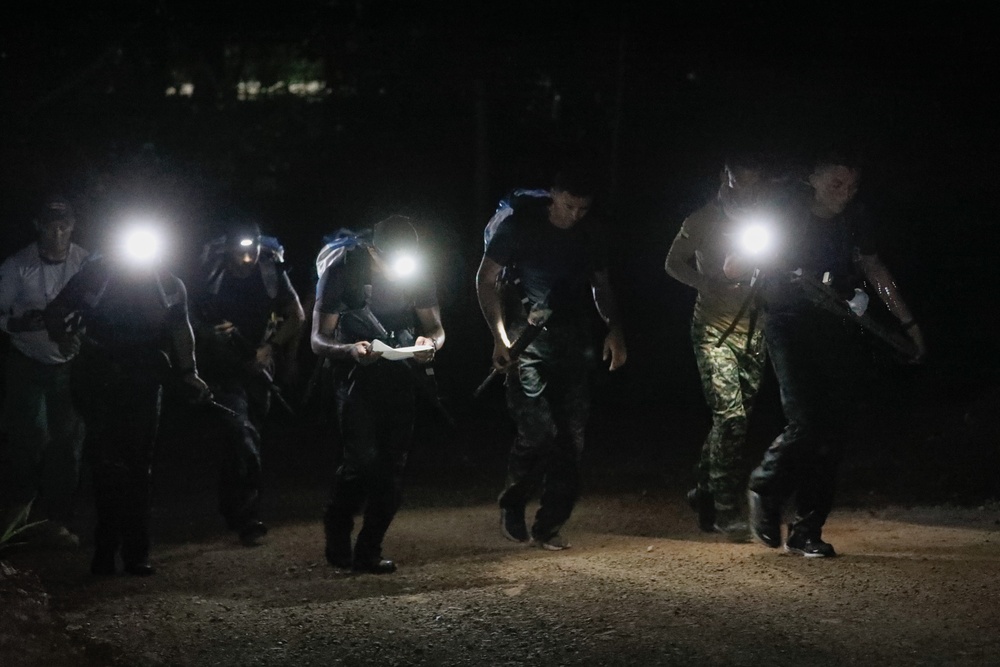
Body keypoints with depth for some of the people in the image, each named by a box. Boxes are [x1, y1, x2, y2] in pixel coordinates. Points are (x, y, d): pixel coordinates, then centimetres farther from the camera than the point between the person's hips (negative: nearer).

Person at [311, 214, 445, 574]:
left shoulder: (417, 271, 0)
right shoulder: (342, 271, -12)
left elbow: (436, 328, 7)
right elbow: (319, 339, -11)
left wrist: (430, 342, -18)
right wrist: (350, 350, -33)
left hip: (402, 373, 4)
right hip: (356, 373, -4)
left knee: (393, 464, -3)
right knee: (362, 459, -18)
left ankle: (368, 553, 5)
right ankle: (337, 535, 5)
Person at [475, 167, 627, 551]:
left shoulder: (590, 233, 7)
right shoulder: (518, 225, -6)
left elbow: (600, 285, 20)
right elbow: (486, 280, -2)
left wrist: (614, 329, 4)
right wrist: (500, 337, -11)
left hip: (572, 342, 4)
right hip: (528, 339, -4)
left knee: (572, 436, -1)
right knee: (538, 429, -16)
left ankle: (548, 527, 8)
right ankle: (512, 509, 7)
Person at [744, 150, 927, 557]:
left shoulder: (853, 218, 6)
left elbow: (873, 268, 18)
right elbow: (735, 268, 1)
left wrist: (907, 321, 17)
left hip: (838, 332, 4)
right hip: (791, 328, -4)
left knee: (830, 435, -1)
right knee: (804, 425, -18)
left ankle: (806, 532, 7)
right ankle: (765, 490, 11)